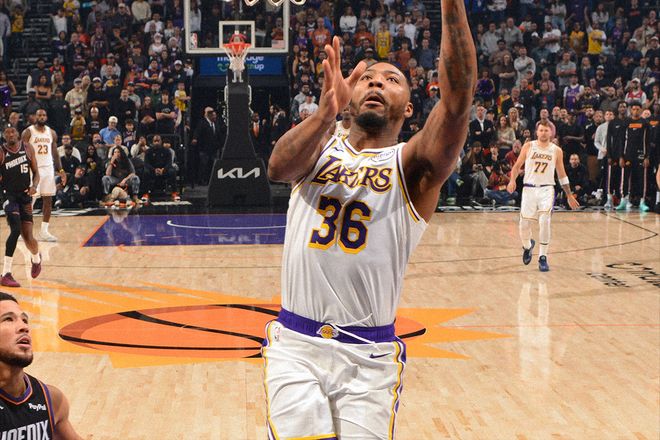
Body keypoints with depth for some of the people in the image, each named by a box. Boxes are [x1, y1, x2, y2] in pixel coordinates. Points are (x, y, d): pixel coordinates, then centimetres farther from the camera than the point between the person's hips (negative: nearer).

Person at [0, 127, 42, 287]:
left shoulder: (27, 148, 2)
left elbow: (36, 172, 8)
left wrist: (34, 186, -10)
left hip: (25, 195, 3)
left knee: (27, 236, 4)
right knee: (16, 230, -23)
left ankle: (36, 259, 41)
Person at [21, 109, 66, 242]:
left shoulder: (52, 133, 9)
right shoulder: (28, 132, -5)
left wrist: (60, 170, 7)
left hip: (48, 168, 5)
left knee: (48, 200, 3)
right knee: (30, 200, -6)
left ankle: (44, 231, 9)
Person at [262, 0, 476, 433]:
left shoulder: (412, 166, 0)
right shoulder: (320, 148, 6)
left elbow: (458, 100, -18)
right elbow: (279, 167, -18)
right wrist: (327, 110, -37)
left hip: (370, 354, -1)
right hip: (294, 344, 1)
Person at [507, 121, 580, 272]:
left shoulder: (556, 151, 5)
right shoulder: (528, 146, 3)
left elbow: (562, 174, 13)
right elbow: (517, 165, 7)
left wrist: (569, 195, 13)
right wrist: (512, 180, -13)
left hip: (546, 189, -1)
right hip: (529, 188, 1)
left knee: (544, 221, -20)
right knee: (523, 224, 0)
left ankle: (543, 257, -10)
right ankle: (527, 246, 34)